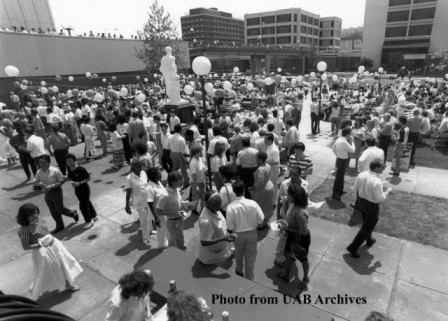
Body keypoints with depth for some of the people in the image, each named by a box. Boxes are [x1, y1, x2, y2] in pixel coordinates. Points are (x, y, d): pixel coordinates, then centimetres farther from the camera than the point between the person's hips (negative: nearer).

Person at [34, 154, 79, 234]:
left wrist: (51, 186, -23)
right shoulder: (39, 172, -1)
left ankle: (73, 213, 30)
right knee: (53, 211, 14)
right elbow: (35, 181, 12)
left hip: (56, 191, -6)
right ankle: (59, 226, 30)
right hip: (47, 193, 6)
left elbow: (62, 180, -15)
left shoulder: (55, 170, -18)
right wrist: (40, 183, -11)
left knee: (60, 209, 1)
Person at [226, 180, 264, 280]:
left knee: (238, 254, 27)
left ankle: (239, 271, 52)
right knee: (250, 257, 18)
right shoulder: (253, 204, -23)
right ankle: (249, 279, 32)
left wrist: (233, 231, 6)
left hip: (238, 234, 1)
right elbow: (261, 219, -11)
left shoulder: (230, 207, -24)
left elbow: (230, 227, -16)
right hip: (252, 233, 0)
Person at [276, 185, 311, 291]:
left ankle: (305, 279, 49)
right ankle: (285, 275, 50)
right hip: (292, 236, 8)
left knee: (303, 258, 20)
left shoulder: (300, 213, -39)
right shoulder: (295, 206, -12)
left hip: (301, 239, -8)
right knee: (289, 254, 26)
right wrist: (285, 222, -7)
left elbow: (304, 231, -31)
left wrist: (287, 228, -25)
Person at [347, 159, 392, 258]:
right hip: (371, 206, -7)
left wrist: (358, 199, 19)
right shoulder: (377, 182, -31)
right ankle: (353, 247, 17)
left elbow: (355, 188, 3)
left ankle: (369, 240, 53)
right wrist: (387, 192, -5)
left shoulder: (361, 175, -10)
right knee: (367, 227, 11)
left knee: (367, 222, 30)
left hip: (361, 201, 7)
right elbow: (379, 199, -22)